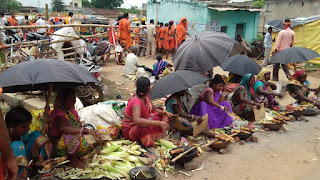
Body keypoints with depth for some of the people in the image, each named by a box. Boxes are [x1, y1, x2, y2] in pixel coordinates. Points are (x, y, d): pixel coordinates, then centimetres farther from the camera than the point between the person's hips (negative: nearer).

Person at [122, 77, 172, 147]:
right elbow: (137, 121, -49)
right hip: (130, 130, -9)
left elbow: (154, 109, 12)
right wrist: (159, 123, -53)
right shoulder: (136, 102, -32)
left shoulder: (146, 97, -4)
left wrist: (165, 113, -7)